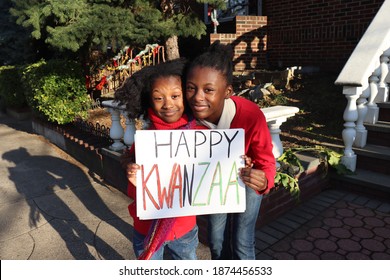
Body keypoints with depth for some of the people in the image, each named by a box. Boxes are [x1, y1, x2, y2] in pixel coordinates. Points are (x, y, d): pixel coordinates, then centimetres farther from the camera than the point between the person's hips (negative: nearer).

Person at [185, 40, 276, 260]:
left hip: (248, 177, -3)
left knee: (242, 241, 2)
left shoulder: (251, 116, -37)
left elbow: (266, 163, -26)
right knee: (216, 238, 15)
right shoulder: (190, 114, -30)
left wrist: (264, 181, -50)